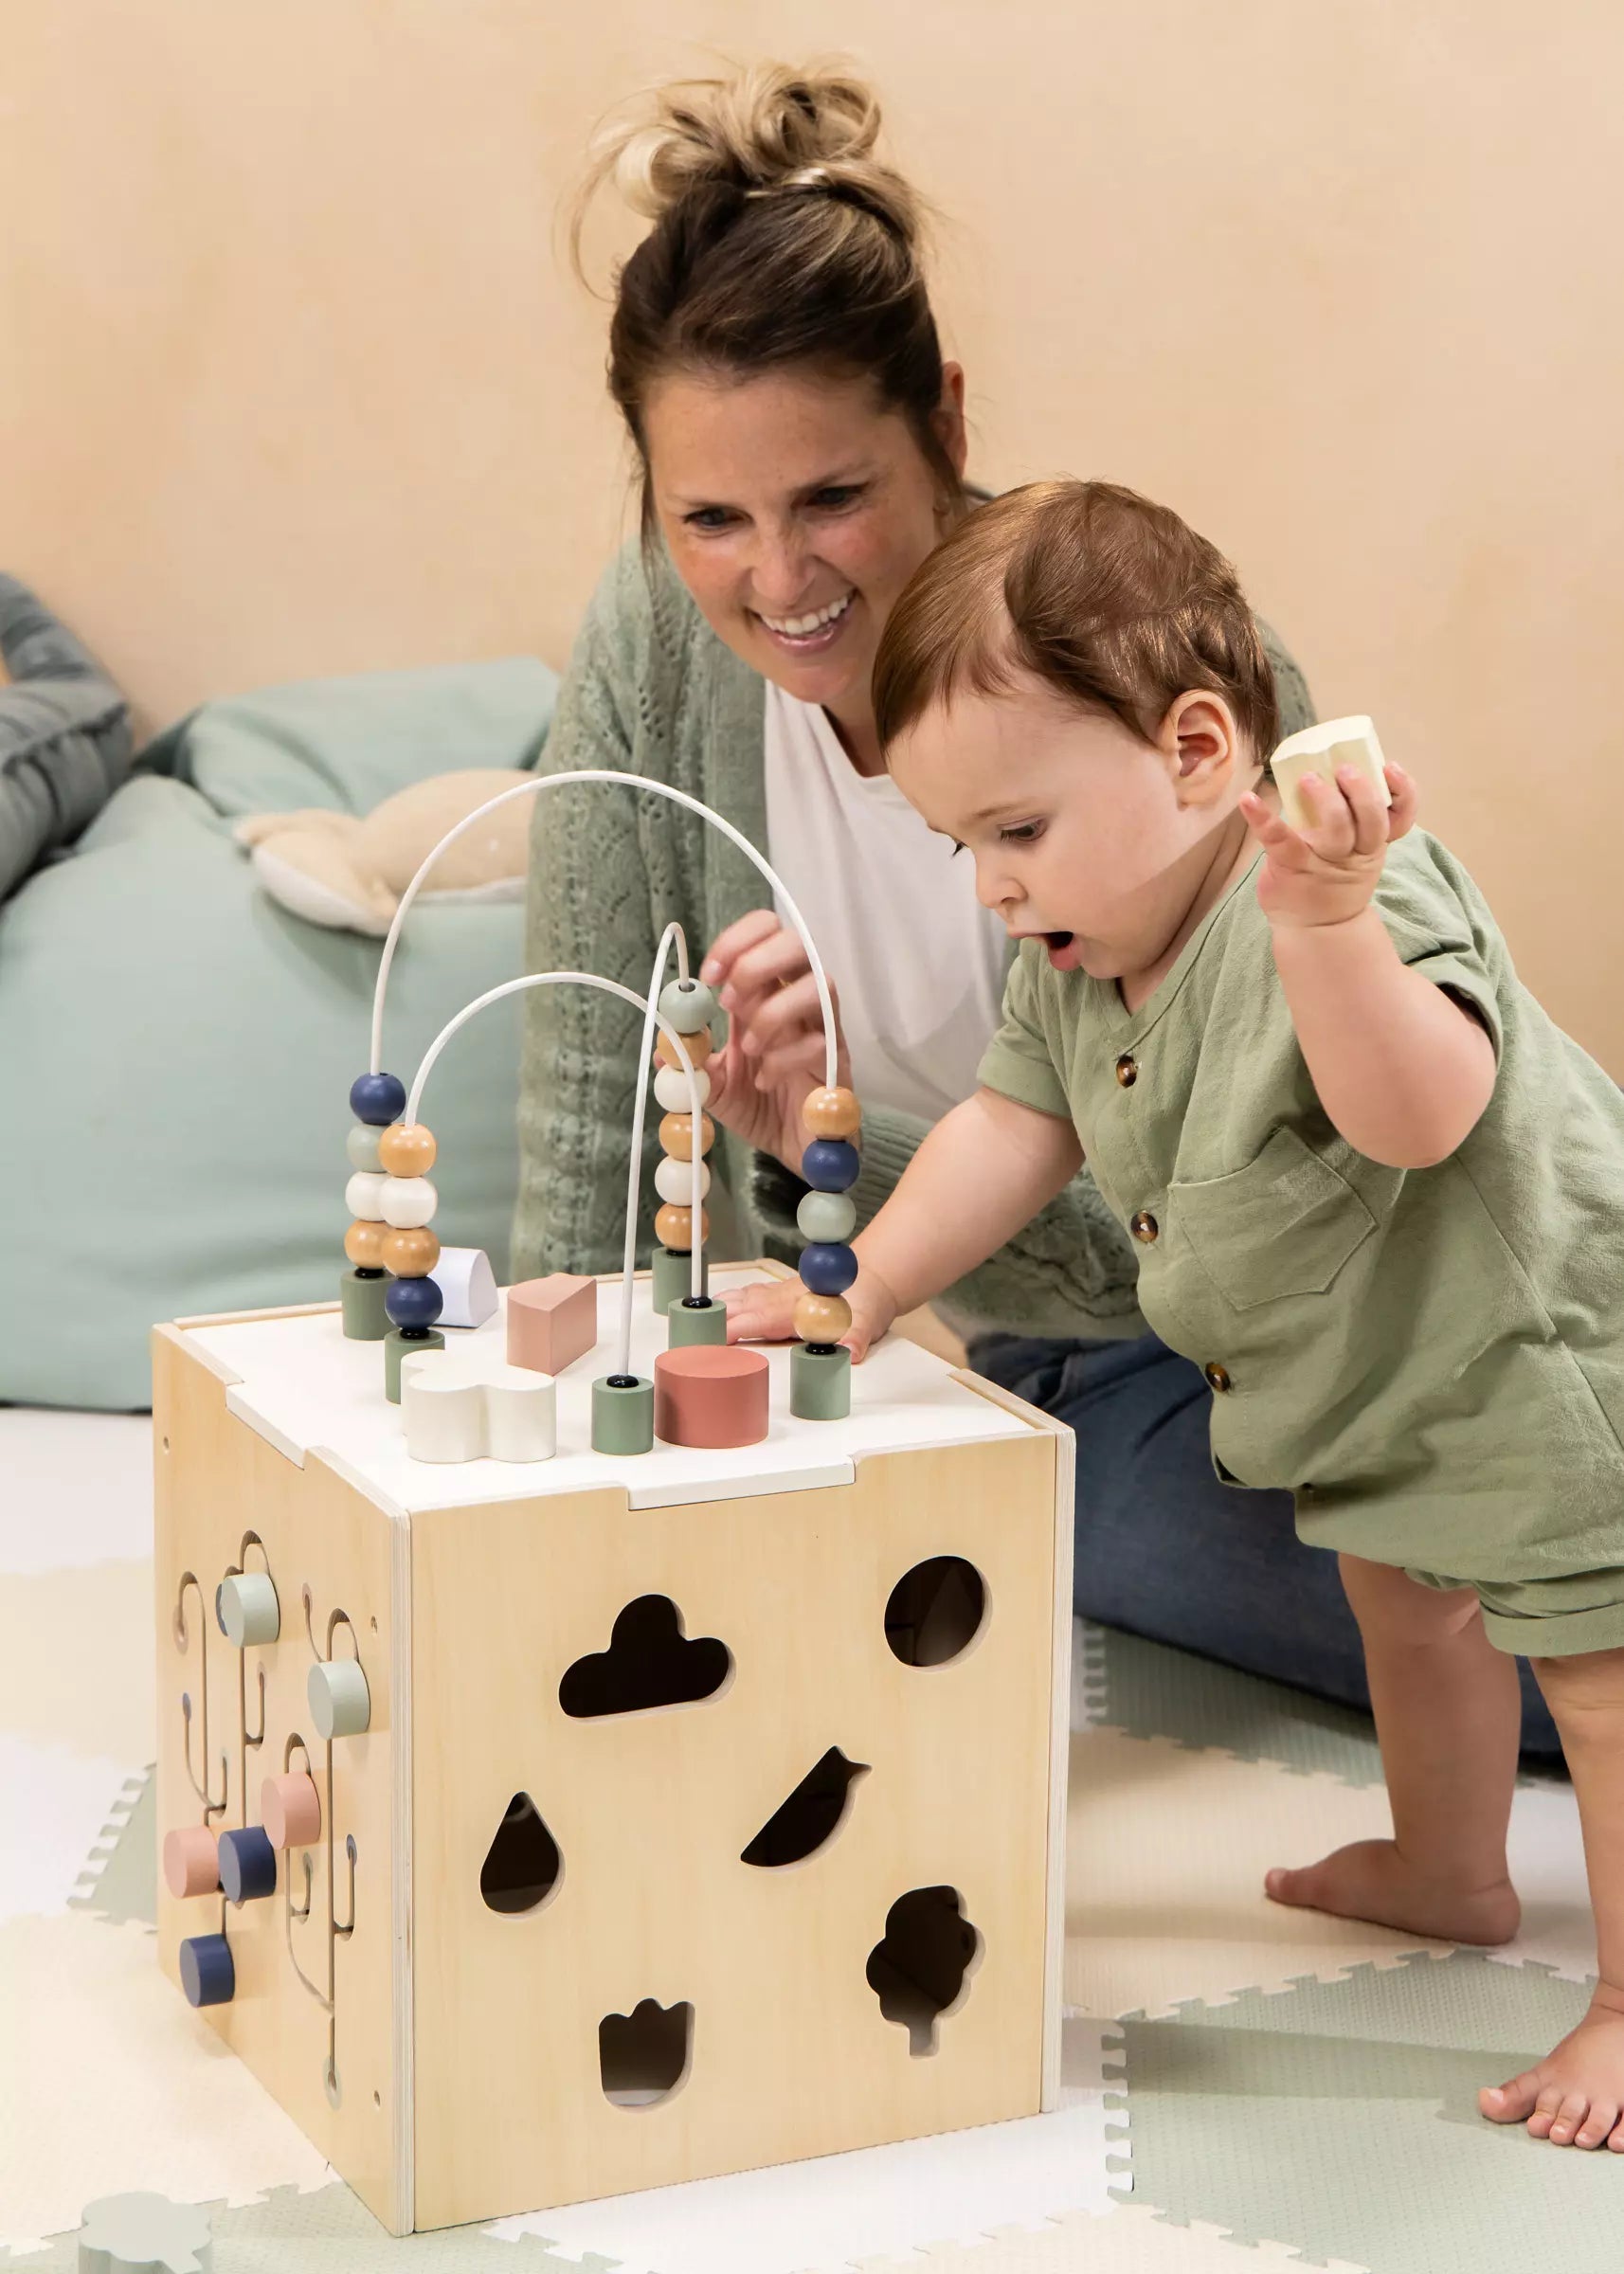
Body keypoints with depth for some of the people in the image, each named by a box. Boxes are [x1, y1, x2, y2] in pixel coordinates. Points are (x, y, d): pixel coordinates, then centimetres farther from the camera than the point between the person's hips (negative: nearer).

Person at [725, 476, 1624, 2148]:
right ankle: (1446, 1869, 50)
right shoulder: (1081, 955, -8)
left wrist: (1324, 918, -65)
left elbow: (1416, 1116, -50)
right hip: (1369, 1377, 10)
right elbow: (1012, 1123, 1)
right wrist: (859, 1290, -8)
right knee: (1403, 1600, 27)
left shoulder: (1357, 910, -36)